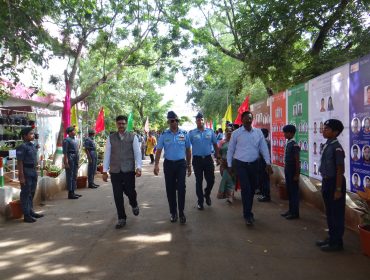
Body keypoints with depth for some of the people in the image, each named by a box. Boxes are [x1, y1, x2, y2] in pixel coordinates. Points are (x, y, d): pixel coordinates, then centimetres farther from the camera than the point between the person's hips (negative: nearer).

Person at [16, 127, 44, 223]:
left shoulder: (33, 145, 11)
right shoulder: (22, 147, -15)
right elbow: (19, 162, -17)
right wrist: (21, 176, -20)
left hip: (33, 170, 9)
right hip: (26, 171, -9)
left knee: (32, 193, 17)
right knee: (25, 193, 0)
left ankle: (31, 211, 29)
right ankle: (26, 215, 8)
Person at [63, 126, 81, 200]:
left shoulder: (75, 140, 16)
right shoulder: (67, 140, -10)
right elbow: (65, 152, -15)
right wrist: (66, 162, -19)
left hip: (75, 159, 9)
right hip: (70, 159, -9)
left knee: (74, 176, 13)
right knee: (70, 176, -5)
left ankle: (73, 192, 21)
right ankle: (70, 193, -1)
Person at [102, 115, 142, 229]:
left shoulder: (132, 137, 2)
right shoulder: (110, 138, 7)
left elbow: (137, 153, -2)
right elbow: (107, 154, 6)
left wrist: (138, 167, -14)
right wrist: (105, 171, 2)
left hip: (129, 171, -1)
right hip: (115, 171, 2)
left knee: (130, 191, 3)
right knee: (117, 196, 4)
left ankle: (134, 205, 39)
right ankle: (121, 219, 18)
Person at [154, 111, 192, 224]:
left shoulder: (184, 134, 3)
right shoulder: (164, 135, 1)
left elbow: (188, 150, 9)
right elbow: (159, 150, 0)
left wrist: (189, 165, 10)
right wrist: (156, 165, -11)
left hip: (181, 164, -1)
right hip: (168, 164, 1)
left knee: (181, 188, -6)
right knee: (170, 189, 7)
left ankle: (181, 212, 7)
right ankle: (173, 212, 21)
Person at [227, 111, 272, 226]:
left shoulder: (258, 132, 1)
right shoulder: (236, 133, -5)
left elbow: (264, 148, 2)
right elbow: (230, 150, 1)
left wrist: (268, 163, -3)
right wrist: (229, 165, 1)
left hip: (254, 164, 3)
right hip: (241, 164, -3)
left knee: (252, 189, 12)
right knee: (246, 189, -9)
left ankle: (248, 211, 31)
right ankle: (247, 215, 2)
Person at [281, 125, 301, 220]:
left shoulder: (294, 145, -16)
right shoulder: (287, 143, 9)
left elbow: (297, 161, -17)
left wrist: (297, 174, -18)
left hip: (293, 170, -9)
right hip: (287, 170, 9)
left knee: (294, 191, 0)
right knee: (289, 190, 14)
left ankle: (295, 213, 9)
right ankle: (291, 210, 25)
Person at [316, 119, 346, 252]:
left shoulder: (336, 147, -18)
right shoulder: (327, 145, 8)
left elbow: (340, 170, -18)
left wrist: (338, 189, -18)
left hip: (335, 182, -9)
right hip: (327, 182, 9)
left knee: (337, 213, 4)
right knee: (329, 212, 18)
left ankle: (337, 242, 17)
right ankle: (331, 238, 32)